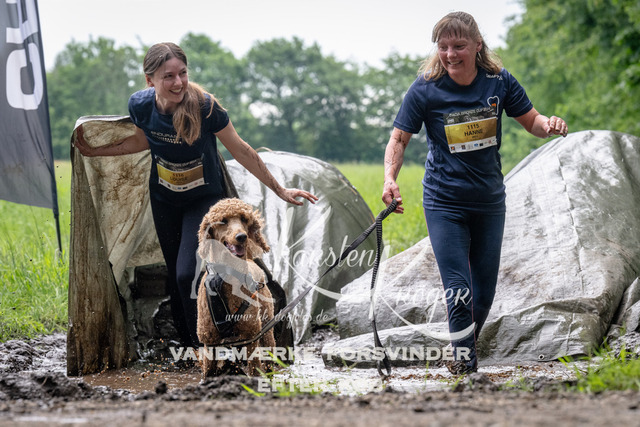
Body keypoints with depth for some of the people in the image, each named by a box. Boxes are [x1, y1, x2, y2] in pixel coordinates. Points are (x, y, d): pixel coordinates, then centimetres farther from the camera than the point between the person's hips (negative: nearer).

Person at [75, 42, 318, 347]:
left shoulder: (205, 107, -30)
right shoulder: (140, 105, -18)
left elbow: (241, 151, -16)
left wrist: (279, 190, -10)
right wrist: (95, 151, 9)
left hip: (204, 198, -4)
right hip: (164, 200, 4)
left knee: (188, 274, -18)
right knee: (175, 275, 14)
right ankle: (188, 348, 33)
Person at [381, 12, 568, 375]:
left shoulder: (499, 81, -7)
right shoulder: (425, 89, -13)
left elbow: (531, 120, 4)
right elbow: (399, 139, -7)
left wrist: (550, 124, -19)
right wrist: (390, 178, -25)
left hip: (490, 201, 3)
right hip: (444, 204, -3)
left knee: (485, 292, 12)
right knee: (459, 290, -12)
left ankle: (468, 343, 35)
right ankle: (465, 360, 3)